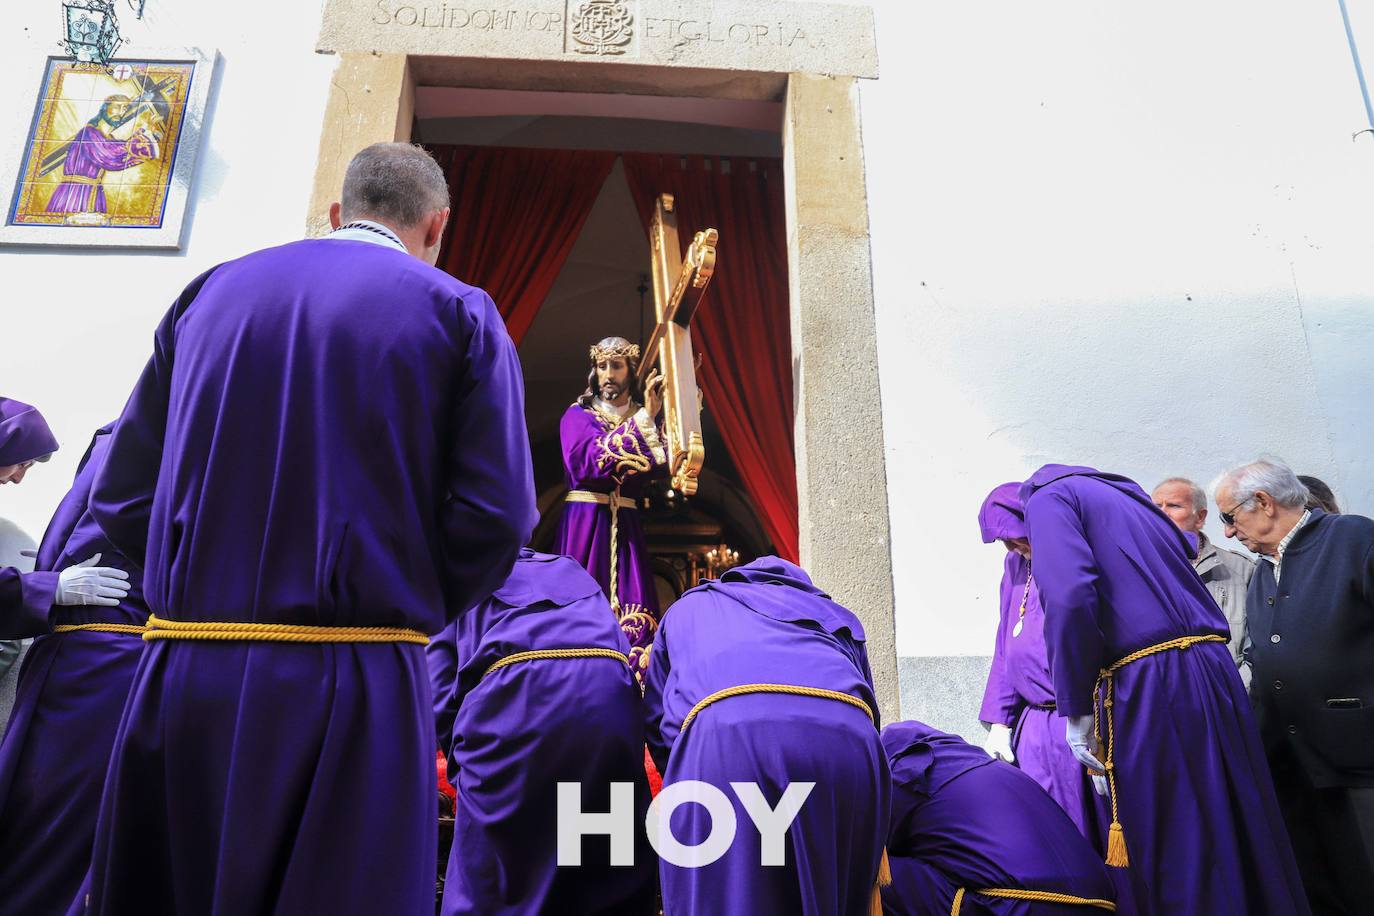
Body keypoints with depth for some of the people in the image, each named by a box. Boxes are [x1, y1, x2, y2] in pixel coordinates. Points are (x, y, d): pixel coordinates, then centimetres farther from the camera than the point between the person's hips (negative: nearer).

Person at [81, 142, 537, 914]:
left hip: (182, 674, 4)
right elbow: (497, 515, -10)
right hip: (354, 682, -3)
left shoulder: (210, 292, 10)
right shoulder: (458, 313, 0)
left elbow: (122, 497, 9)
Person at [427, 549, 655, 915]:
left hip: (515, 694, -3)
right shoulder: (573, 571, 38)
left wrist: (467, 770, 23)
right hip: (608, 692, 4)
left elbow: (440, 698, 13)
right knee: (612, 874, 17)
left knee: (486, 881, 10)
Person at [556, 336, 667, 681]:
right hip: (584, 522, -2)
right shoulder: (578, 415, 5)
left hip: (626, 526, 3)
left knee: (632, 611, -6)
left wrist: (651, 422, -15)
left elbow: (661, 468, -2)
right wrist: (642, 420, -16)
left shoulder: (643, 418, 14)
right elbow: (585, 461, -15)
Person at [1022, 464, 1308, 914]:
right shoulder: (1126, 494, 25)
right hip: (1212, 669, 8)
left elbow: (1070, 597, -16)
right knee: (1239, 844, 16)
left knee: (1169, 853, 2)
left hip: (1149, 688, -8)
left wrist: (1076, 709, -10)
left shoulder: (1049, 496, 1)